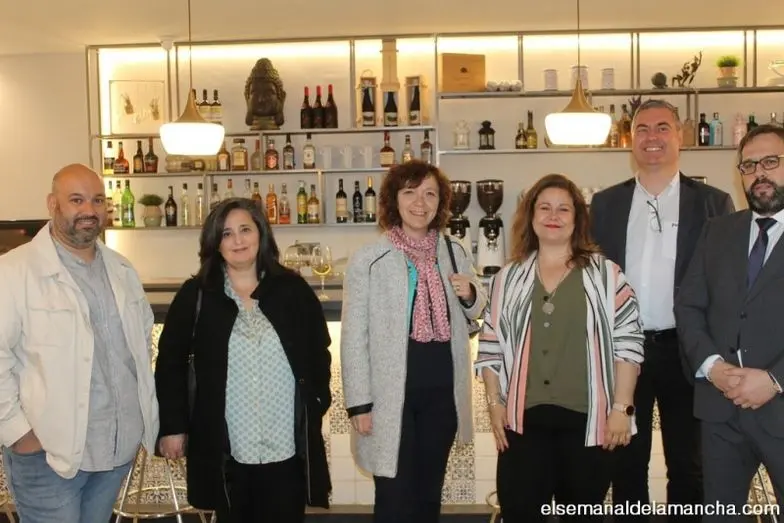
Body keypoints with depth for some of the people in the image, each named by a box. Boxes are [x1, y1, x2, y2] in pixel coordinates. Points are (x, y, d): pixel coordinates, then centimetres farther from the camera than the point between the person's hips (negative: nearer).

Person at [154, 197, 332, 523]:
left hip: (287, 446, 0)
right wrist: (172, 426, 0)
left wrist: (317, 407, 2)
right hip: (225, 447, 0)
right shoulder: (196, 295, -1)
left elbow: (319, 354, 7)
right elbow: (170, 363, 3)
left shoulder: (292, 289, 1)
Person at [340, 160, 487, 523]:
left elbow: (474, 314, 16)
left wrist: (470, 295, -6)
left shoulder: (455, 253, 4)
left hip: (442, 391, 4)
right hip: (391, 394, -4)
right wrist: (359, 403, -11)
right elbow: (354, 338, -8)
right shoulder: (368, 260, -8)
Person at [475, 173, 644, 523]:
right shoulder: (508, 278, 8)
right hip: (524, 417, 1)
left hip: (587, 418, -1)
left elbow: (627, 342, -2)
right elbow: (490, 347, 9)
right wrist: (495, 403, 3)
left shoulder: (605, 274, 2)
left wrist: (621, 407, -7)